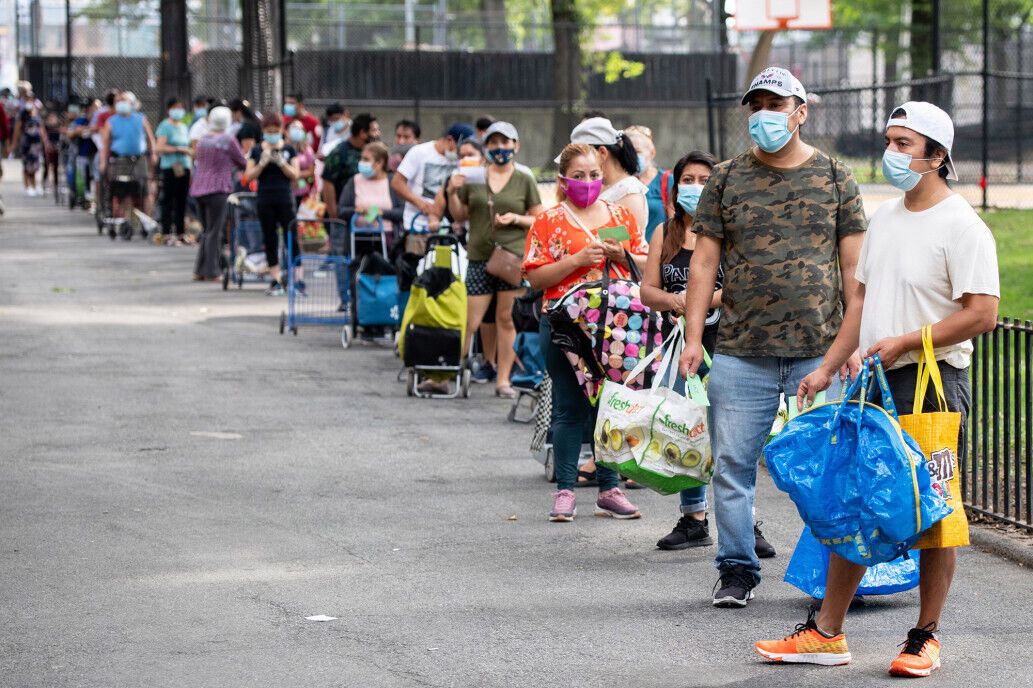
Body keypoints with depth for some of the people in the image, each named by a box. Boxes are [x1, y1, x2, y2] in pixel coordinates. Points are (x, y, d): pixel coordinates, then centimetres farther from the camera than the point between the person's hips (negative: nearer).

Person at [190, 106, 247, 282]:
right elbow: (243, 163, 3)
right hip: (217, 189, -6)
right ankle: (211, 272, -6)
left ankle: (199, 271, 13)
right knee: (214, 232, -4)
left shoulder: (202, 140, 12)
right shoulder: (228, 140, -6)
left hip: (198, 189, 6)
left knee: (207, 231, 15)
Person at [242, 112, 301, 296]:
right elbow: (248, 176, 1)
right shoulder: (257, 151, 5)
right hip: (265, 200, 1)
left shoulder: (289, 149, 5)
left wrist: (281, 162, -15)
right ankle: (276, 281, 9)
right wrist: (262, 163, -13)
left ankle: (298, 280, -6)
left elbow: (295, 175, 0)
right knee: (270, 241, 5)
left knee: (292, 239, -5)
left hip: (285, 200, -1)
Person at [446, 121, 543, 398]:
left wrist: (516, 218, -11)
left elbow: (539, 220, 6)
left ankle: (503, 380, 9)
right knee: (469, 320, -3)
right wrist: (453, 193, -4)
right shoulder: (473, 177, 9)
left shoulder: (524, 179, 5)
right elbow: (460, 216, 13)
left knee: (507, 319, 2)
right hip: (479, 257, 1)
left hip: (513, 256, -1)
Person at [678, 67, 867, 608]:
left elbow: (852, 265, 6)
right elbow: (704, 262, 7)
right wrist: (693, 336, -1)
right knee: (733, 466, 2)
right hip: (740, 354, 1)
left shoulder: (835, 178, 7)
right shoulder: (726, 179, 8)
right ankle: (737, 570, 13)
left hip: (820, 350, -1)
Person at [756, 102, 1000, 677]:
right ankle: (827, 633, 15)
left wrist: (904, 342, -17)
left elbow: (983, 313, -17)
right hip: (874, 385, 8)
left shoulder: (962, 226, -11)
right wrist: (828, 368, 17)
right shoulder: (885, 219, 14)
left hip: (932, 382, -8)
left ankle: (926, 639, 9)